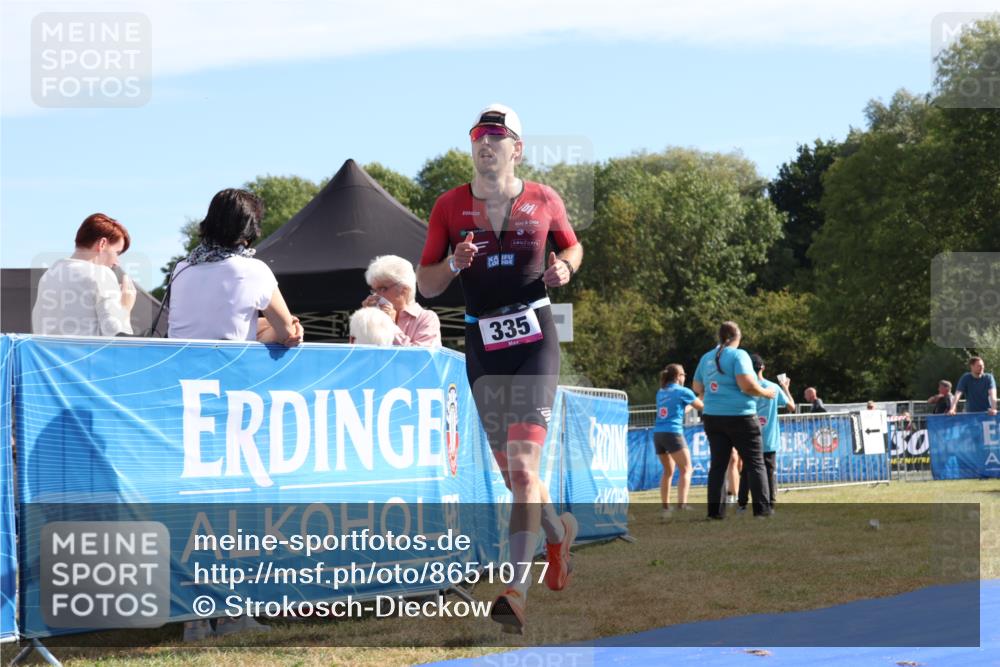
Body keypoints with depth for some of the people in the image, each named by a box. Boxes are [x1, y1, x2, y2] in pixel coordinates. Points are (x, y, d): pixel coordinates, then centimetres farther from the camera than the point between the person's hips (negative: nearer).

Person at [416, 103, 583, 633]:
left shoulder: (543, 202, 2)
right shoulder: (450, 207, 3)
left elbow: (572, 247, 19)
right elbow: (425, 285, 6)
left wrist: (564, 268, -3)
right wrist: (453, 263, -15)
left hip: (533, 340, -3)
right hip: (482, 344, 3)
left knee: (522, 467, -14)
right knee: (511, 471, 10)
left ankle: (516, 591, -18)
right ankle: (558, 529, 42)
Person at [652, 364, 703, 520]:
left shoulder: (660, 393, 17)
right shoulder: (683, 391, 0)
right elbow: (701, 406, 12)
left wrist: (688, 404, 37)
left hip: (657, 434, 7)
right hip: (673, 433, -7)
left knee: (668, 471, 18)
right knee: (686, 469, -5)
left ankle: (665, 507, 15)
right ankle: (682, 505, -20)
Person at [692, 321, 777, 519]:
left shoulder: (706, 358, 11)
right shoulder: (738, 355, -9)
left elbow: (697, 388, 17)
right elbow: (747, 385, -18)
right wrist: (766, 393, -3)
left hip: (712, 416, 6)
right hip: (739, 416, -6)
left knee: (718, 464, 8)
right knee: (755, 462, 2)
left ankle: (715, 509, 3)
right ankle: (761, 508, -1)